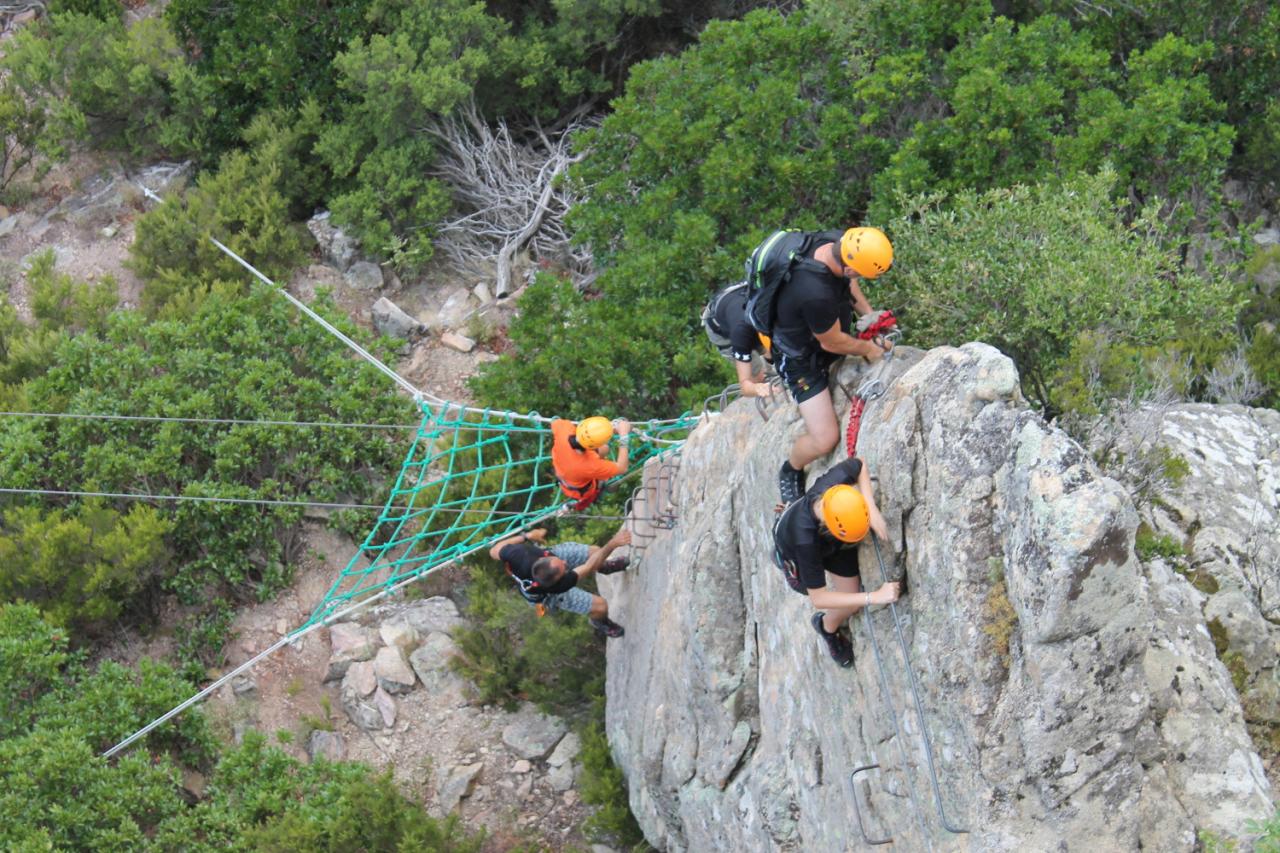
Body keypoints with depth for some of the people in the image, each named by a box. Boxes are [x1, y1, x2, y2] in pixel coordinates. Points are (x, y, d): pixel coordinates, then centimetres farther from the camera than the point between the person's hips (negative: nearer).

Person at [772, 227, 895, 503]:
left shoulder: (835, 241, -22)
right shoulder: (814, 293, -45)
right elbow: (832, 343, -24)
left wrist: (868, 314, -3)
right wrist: (868, 349, -8)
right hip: (801, 360, -8)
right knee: (824, 439, -11)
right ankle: (790, 472, 22)